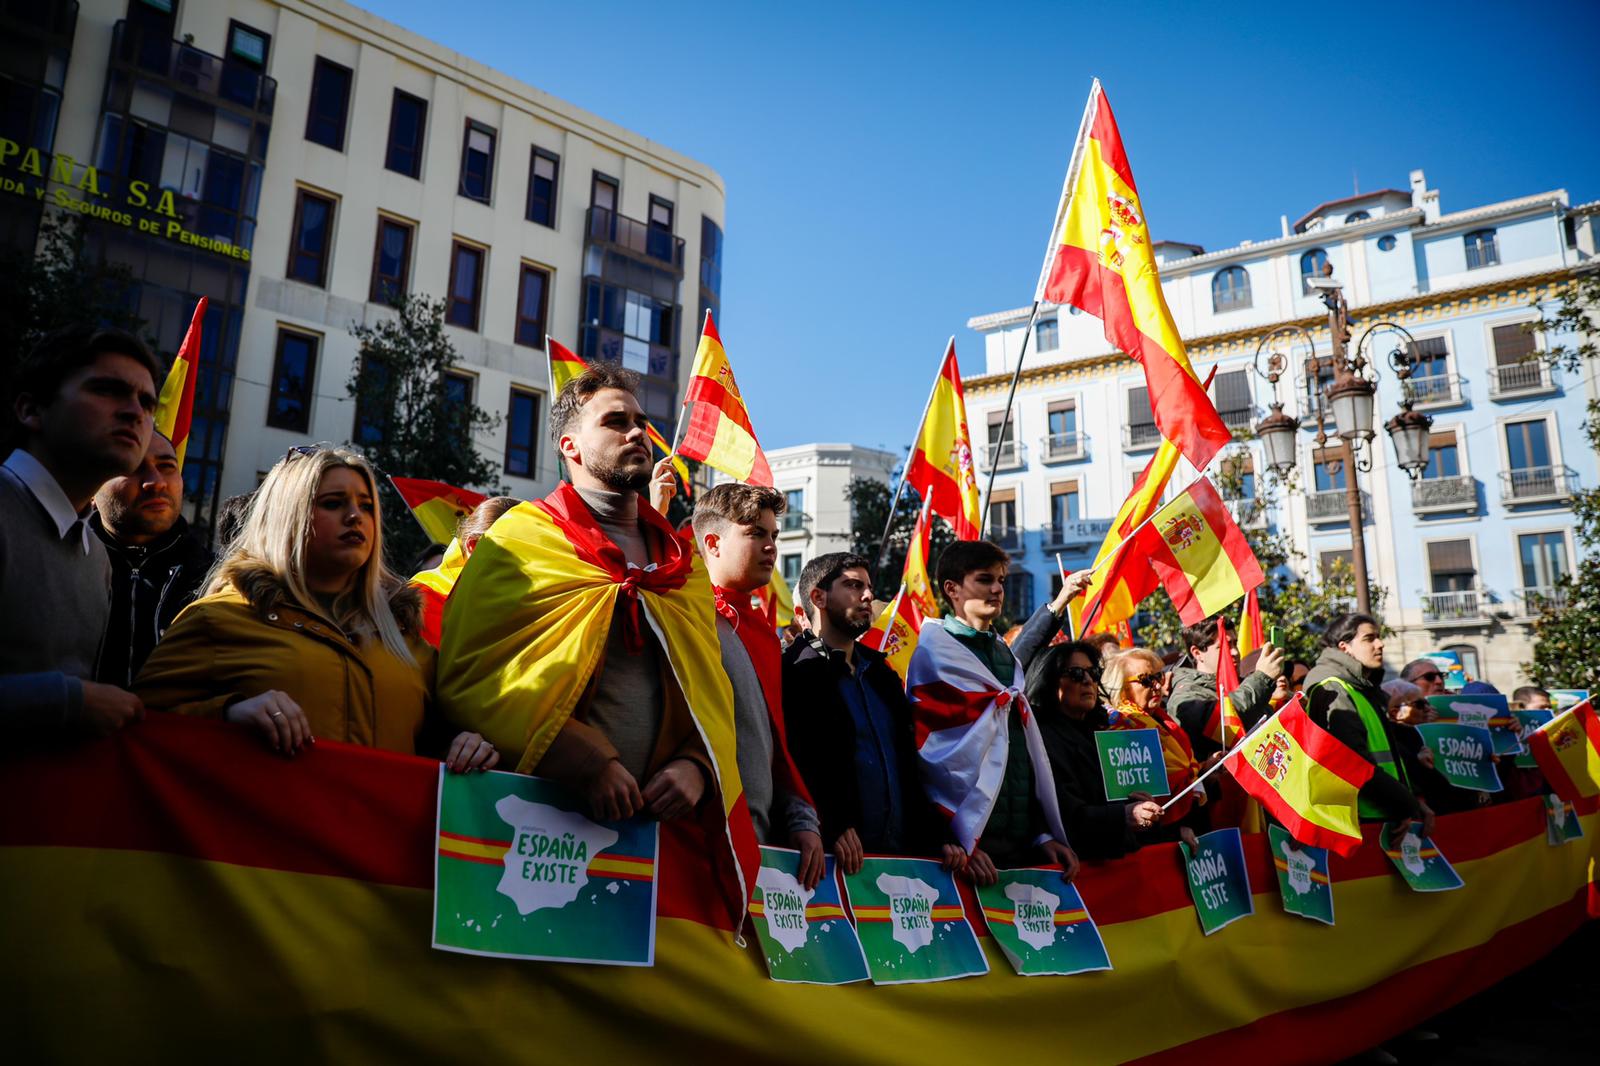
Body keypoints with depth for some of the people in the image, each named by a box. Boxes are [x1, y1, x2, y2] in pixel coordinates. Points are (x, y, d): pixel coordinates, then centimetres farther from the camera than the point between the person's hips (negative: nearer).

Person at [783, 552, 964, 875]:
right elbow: (791, 763, -18)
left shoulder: (882, 675, 19)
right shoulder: (793, 671, -6)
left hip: (903, 851, 7)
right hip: (836, 857, -7)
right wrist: (831, 827, -27)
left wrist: (938, 838, 10)